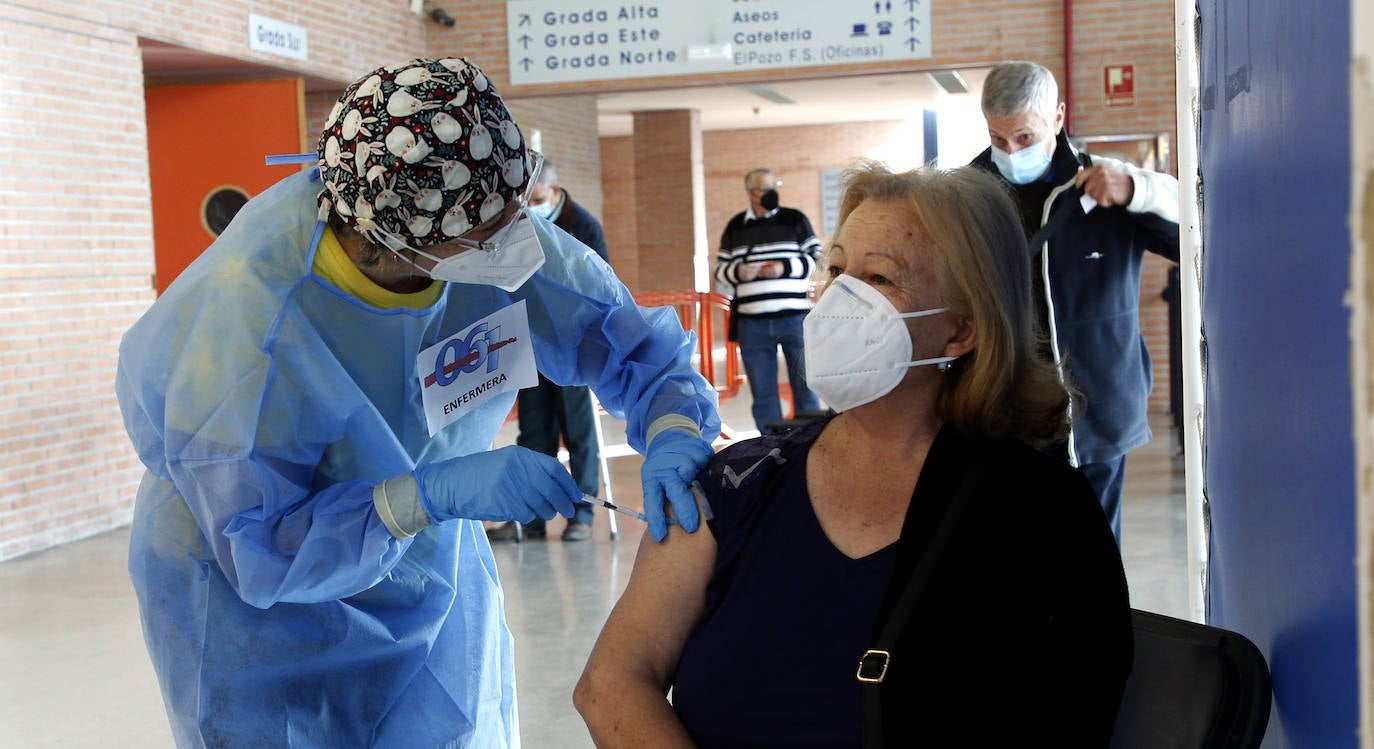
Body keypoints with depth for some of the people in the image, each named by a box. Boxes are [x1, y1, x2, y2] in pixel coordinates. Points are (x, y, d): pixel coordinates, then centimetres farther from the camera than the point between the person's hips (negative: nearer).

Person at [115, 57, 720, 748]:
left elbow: (628, 338, -10)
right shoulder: (251, 319, -35)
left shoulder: (501, 239, -21)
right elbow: (258, 551, -30)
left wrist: (673, 435, -32)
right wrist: (434, 494, -42)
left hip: (431, 574, 5)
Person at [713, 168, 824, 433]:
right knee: (762, 392, 6)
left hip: (794, 316, -2)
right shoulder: (735, 227, 12)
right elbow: (720, 271, 14)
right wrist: (738, 272, -8)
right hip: (752, 322, 2)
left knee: (804, 385, 2)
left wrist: (785, 267, -11)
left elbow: (817, 258, 4)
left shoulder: (795, 219, 6)